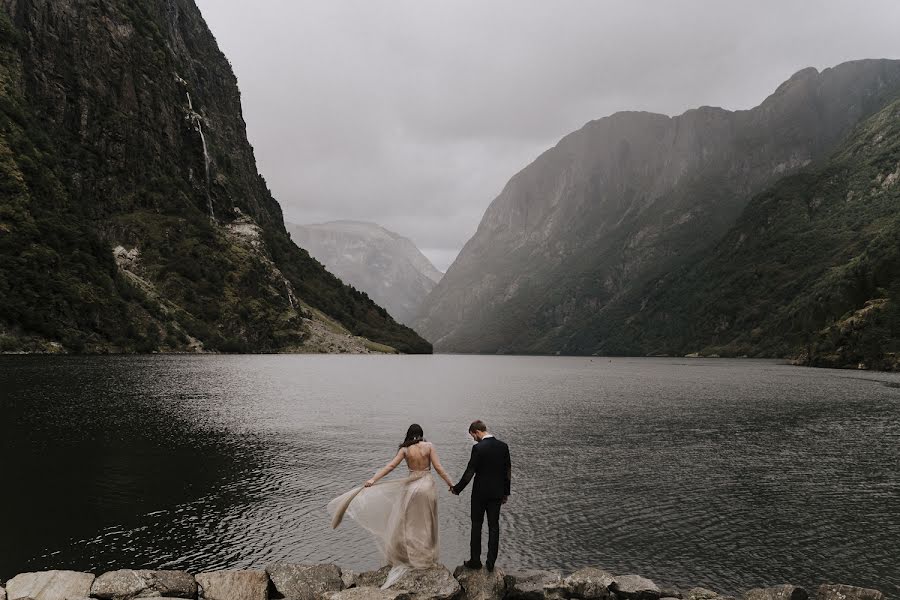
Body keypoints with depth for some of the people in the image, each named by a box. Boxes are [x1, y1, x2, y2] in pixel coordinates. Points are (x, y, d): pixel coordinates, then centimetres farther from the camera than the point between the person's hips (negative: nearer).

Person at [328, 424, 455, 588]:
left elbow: (390, 466, -10)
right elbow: (438, 468, -8)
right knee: (426, 525, 13)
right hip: (427, 487, 0)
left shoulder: (405, 450, -3)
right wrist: (451, 483, 0)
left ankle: (406, 557, 20)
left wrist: (373, 479, -10)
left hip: (411, 487, 0)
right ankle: (426, 558, 21)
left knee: (407, 524, 13)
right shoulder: (429, 446, -6)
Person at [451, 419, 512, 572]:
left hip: (480, 493, -4)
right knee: (494, 526, 10)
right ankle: (491, 562, 11)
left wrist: (457, 489, -2)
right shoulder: (503, 446, 0)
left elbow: (469, 472, -15)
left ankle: (475, 560, 14)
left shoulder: (478, 448, -17)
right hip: (497, 493, 5)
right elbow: (508, 472, 6)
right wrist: (506, 492, 15)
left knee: (476, 525, 9)